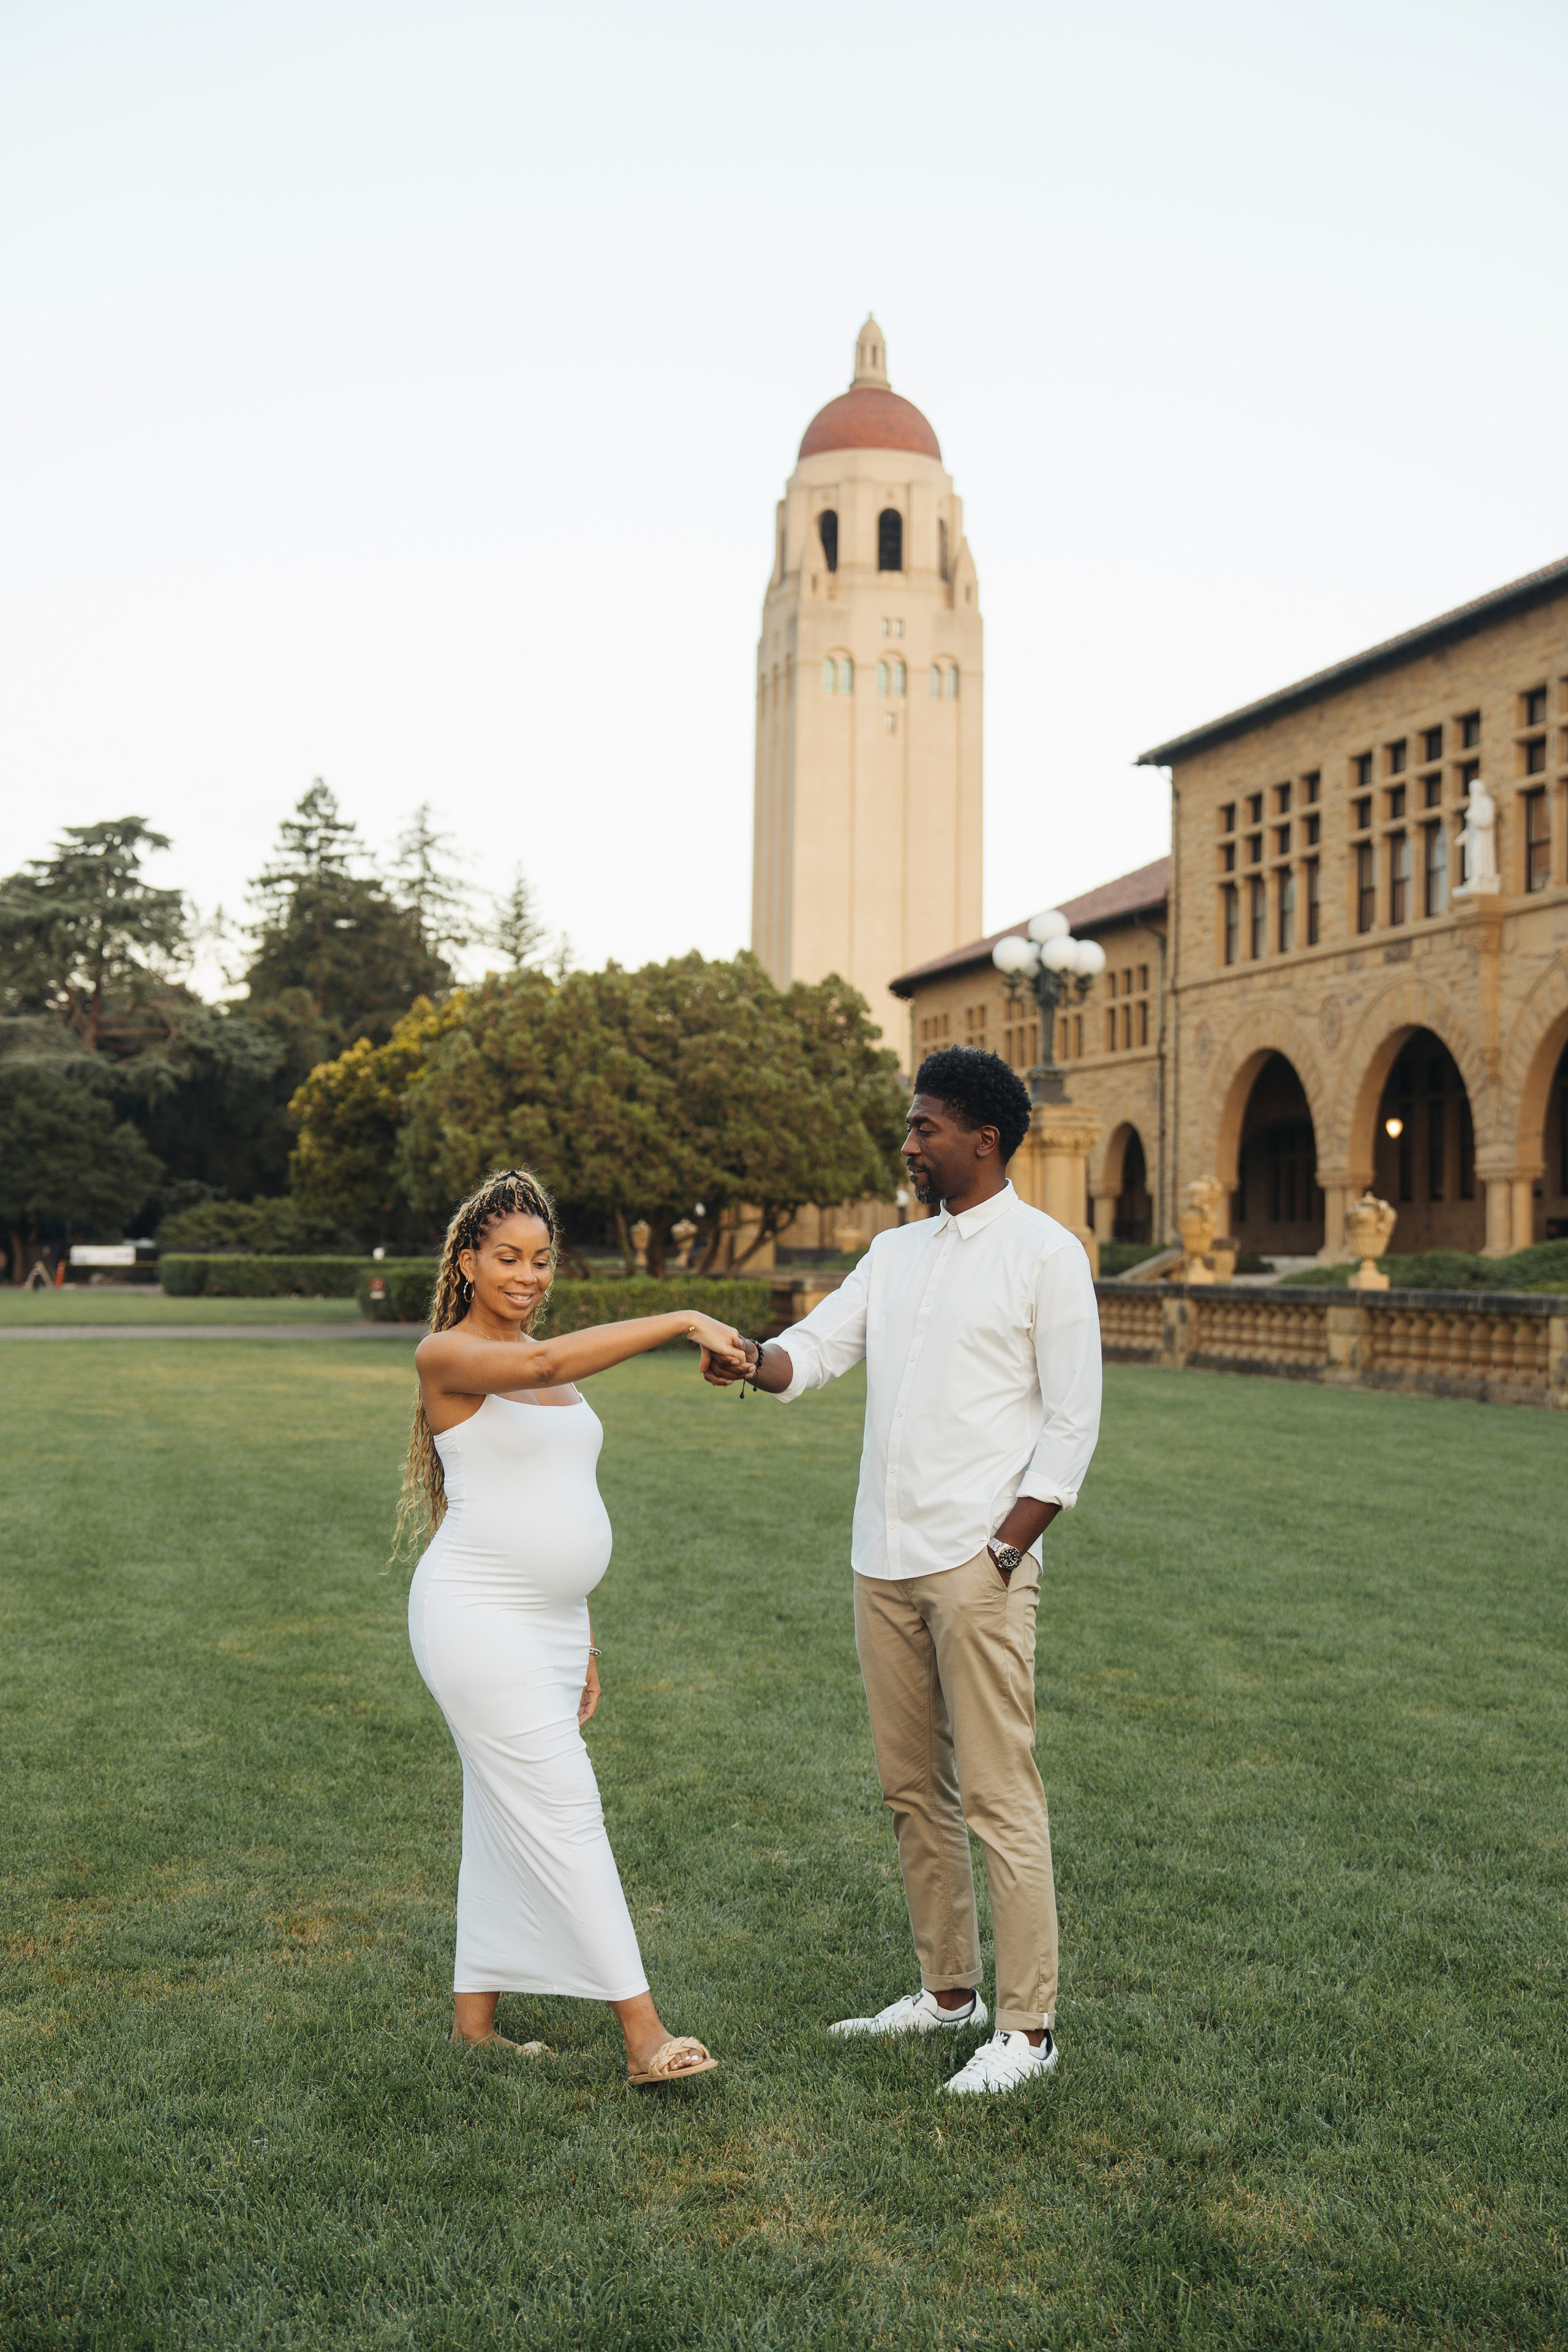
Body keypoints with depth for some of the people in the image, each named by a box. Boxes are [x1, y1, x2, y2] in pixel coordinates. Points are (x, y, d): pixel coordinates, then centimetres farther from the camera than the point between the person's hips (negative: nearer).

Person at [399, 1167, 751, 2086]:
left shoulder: (546, 1363, 14)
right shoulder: (448, 1355, -10)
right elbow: (544, 1368, -33)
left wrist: (582, 1643, 17)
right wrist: (683, 1320, -33)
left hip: (549, 1621, 8)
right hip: (479, 1618, -8)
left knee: (507, 1820, 13)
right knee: (564, 1813, -9)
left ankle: (476, 2018, 24)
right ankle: (644, 2034, -7)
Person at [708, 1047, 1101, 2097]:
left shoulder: (1045, 1253, -5)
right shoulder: (894, 1252, 15)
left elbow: (1073, 1421, -7)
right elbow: (815, 1350, 8)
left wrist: (1004, 1551, -13)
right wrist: (752, 1358, -15)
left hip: (978, 1565, -7)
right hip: (886, 1559, 7)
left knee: (1000, 1794, -4)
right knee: (912, 1789, 13)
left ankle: (1029, 2027, 5)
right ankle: (948, 1989, 26)